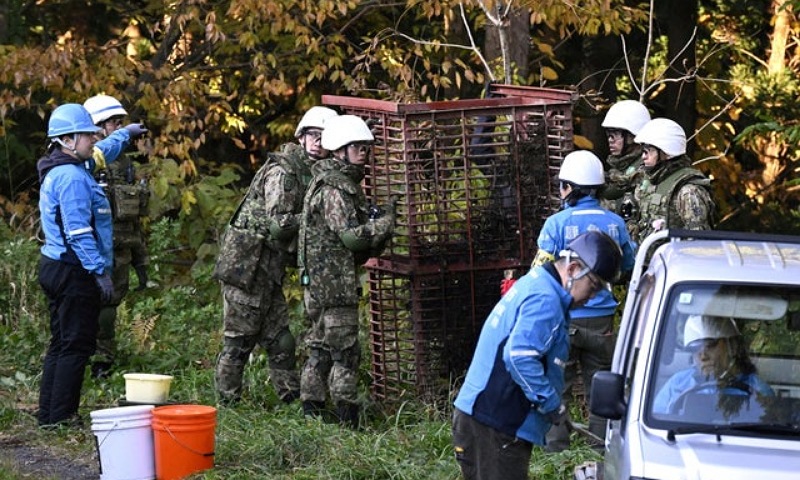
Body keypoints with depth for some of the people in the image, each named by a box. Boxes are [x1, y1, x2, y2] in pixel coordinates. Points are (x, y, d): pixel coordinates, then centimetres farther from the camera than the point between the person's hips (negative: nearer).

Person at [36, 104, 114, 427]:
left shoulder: (57, 173, 13)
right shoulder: (72, 177, -19)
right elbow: (79, 233, -24)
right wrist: (100, 272, -23)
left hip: (56, 267, 11)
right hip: (74, 273, -11)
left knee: (61, 344, 16)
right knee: (76, 346, -6)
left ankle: (48, 415, 20)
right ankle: (61, 417, -4)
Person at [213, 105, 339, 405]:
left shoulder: (311, 175, 15)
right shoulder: (282, 172, -15)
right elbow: (278, 223, -21)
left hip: (269, 270, 9)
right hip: (246, 266, -9)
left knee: (280, 341, 12)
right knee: (239, 339, -3)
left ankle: (292, 399, 16)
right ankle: (227, 401, 3)